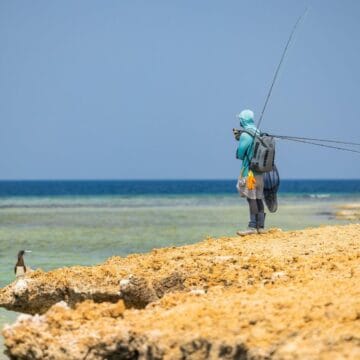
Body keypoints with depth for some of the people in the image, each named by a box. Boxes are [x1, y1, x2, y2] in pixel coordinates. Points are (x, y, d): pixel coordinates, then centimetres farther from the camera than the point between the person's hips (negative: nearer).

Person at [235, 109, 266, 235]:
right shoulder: (258, 132, 11)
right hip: (260, 171, 8)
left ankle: (252, 227, -10)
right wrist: (239, 138, 17)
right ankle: (260, 226, 14)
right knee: (258, 198, 11)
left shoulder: (245, 135, -14)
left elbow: (240, 153, -13)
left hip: (249, 171, -8)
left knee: (251, 198, -8)